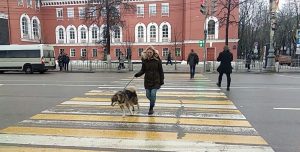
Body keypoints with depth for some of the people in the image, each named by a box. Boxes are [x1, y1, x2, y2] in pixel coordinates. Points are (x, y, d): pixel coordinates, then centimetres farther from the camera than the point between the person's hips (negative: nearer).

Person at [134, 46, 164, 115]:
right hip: (147, 81, 3)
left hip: (155, 81, -3)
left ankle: (151, 108, 6)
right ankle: (153, 102, 40)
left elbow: (161, 71, -1)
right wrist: (138, 74, -15)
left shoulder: (157, 60, -6)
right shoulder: (144, 60, 0)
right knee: (148, 95, 8)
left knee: (153, 94, -12)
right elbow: (143, 70, 5)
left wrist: (161, 80, -3)